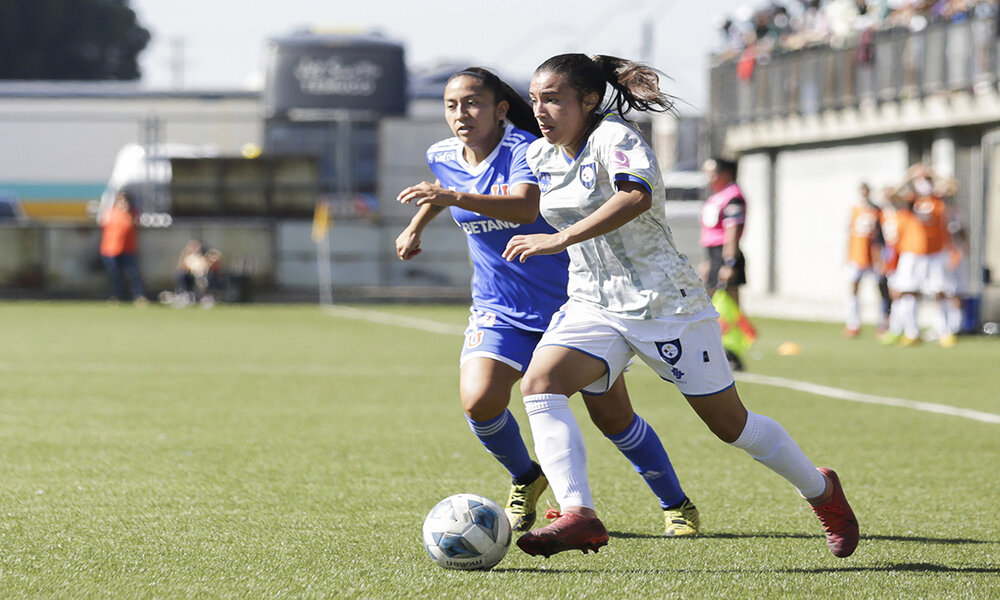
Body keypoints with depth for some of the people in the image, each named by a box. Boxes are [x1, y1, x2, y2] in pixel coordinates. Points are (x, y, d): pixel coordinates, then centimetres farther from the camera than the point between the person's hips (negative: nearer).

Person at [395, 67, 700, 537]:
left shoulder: (524, 150, -20)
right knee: (479, 401, -20)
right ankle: (525, 479, 10)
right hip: (499, 310, 4)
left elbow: (526, 207, -42)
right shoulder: (443, 158, 0)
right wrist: (416, 225, 32)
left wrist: (456, 197, -54)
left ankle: (676, 505, 18)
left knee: (612, 415, -3)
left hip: (570, 299, -4)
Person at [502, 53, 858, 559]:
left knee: (729, 424, 4)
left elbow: (637, 196, -39)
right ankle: (578, 515, -32)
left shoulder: (614, 139, -18)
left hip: (664, 303, -7)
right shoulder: (540, 156, 6)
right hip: (592, 305, 7)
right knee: (539, 383, -22)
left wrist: (559, 240, -43)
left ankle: (821, 491, 30)